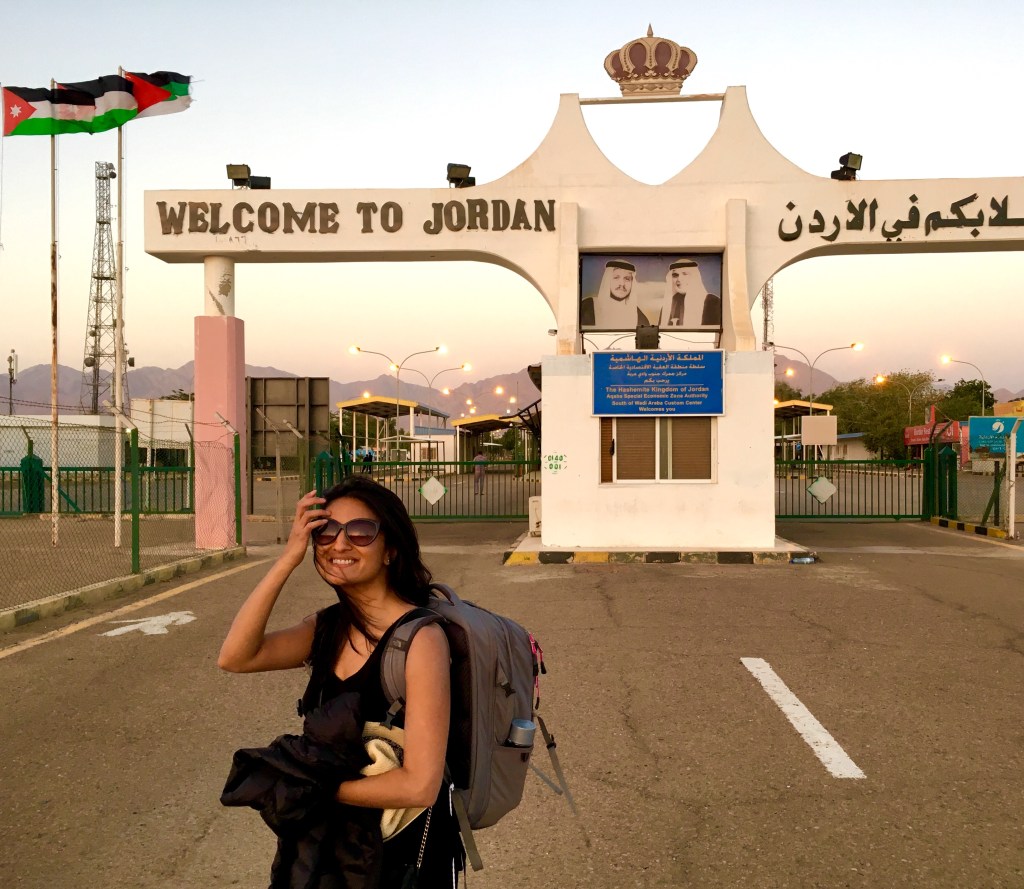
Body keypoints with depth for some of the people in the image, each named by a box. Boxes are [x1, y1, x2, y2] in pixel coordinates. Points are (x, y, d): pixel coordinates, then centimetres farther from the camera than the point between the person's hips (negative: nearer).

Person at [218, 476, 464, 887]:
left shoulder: (421, 638, -23)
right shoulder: (326, 627, -1)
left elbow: (420, 785, -27)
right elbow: (234, 657, -16)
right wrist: (288, 559, -20)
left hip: (405, 855, -6)